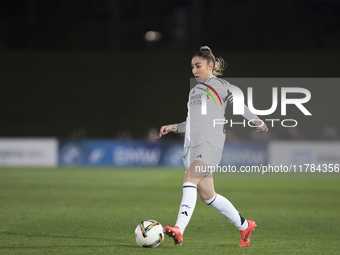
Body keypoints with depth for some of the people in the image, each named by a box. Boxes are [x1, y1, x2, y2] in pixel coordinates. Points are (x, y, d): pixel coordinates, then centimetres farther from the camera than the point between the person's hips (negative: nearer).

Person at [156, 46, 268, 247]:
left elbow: (240, 106, 8)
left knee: (190, 180, -27)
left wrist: (256, 121, -6)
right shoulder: (194, 91, 24)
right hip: (191, 145, 8)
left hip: (210, 143, -8)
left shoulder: (221, 86, 5)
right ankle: (245, 226, 24)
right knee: (206, 194, 8)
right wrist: (174, 127, 14)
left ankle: (179, 229, -37)